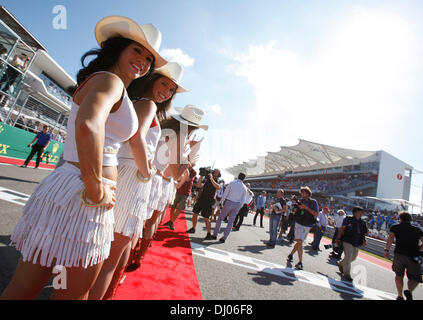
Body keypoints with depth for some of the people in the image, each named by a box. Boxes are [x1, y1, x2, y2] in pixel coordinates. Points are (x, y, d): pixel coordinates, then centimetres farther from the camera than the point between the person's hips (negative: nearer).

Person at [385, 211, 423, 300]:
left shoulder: (395, 227, 10)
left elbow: (391, 238, -5)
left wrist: (386, 250, 0)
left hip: (399, 254, -1)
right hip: (414, 257, 1)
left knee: (399, 275, 20)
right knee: (415, 279, 16)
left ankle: (400, 296, 15)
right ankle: (409, 291, -11)